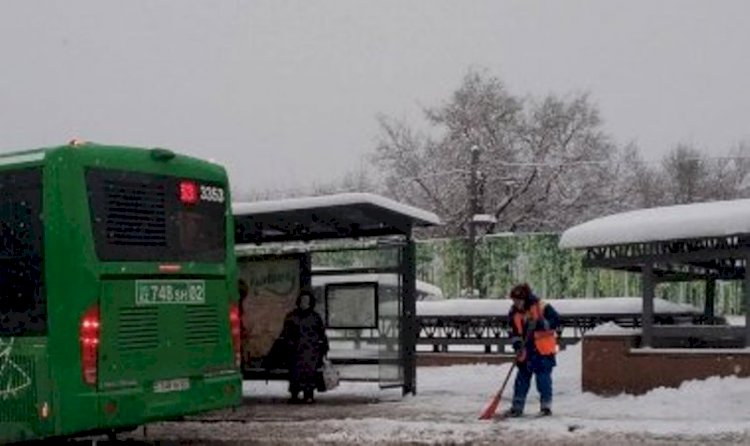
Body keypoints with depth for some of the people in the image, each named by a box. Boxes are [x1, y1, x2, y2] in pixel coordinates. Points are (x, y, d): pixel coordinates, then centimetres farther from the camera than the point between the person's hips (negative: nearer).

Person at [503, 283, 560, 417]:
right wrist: (517, 343, -10)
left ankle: (546, 405, 8)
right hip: (525, 352, 5)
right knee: (522, 378, 7)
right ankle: (517, 407, 14)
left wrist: (543, 324, -25)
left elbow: (556, 320, -12)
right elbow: (514, 332, 7)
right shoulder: (514, 313, 4)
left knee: (543, 378, -2)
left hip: (543, 351, -5)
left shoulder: (542, 307, -11)